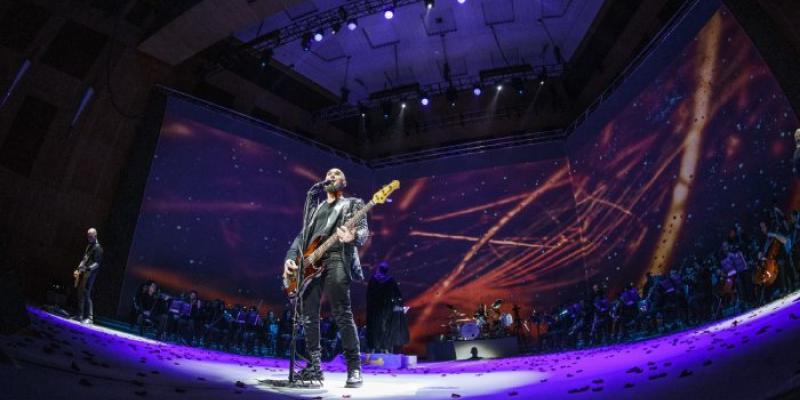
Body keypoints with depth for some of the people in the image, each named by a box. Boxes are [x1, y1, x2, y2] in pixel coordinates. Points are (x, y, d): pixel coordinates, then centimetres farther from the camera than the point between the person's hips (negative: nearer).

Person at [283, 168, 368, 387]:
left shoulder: (352, 204, 13)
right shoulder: (316, 209, 28)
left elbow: (363, 230, -2)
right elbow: (302, 236, 23)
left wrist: (353, 237, -27)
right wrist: (290, 258, 6)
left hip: (336, 260, -6)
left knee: (342, 315, -13)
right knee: (309, 317, 3)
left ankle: (354, 369, -8)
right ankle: (314, 367, 12)